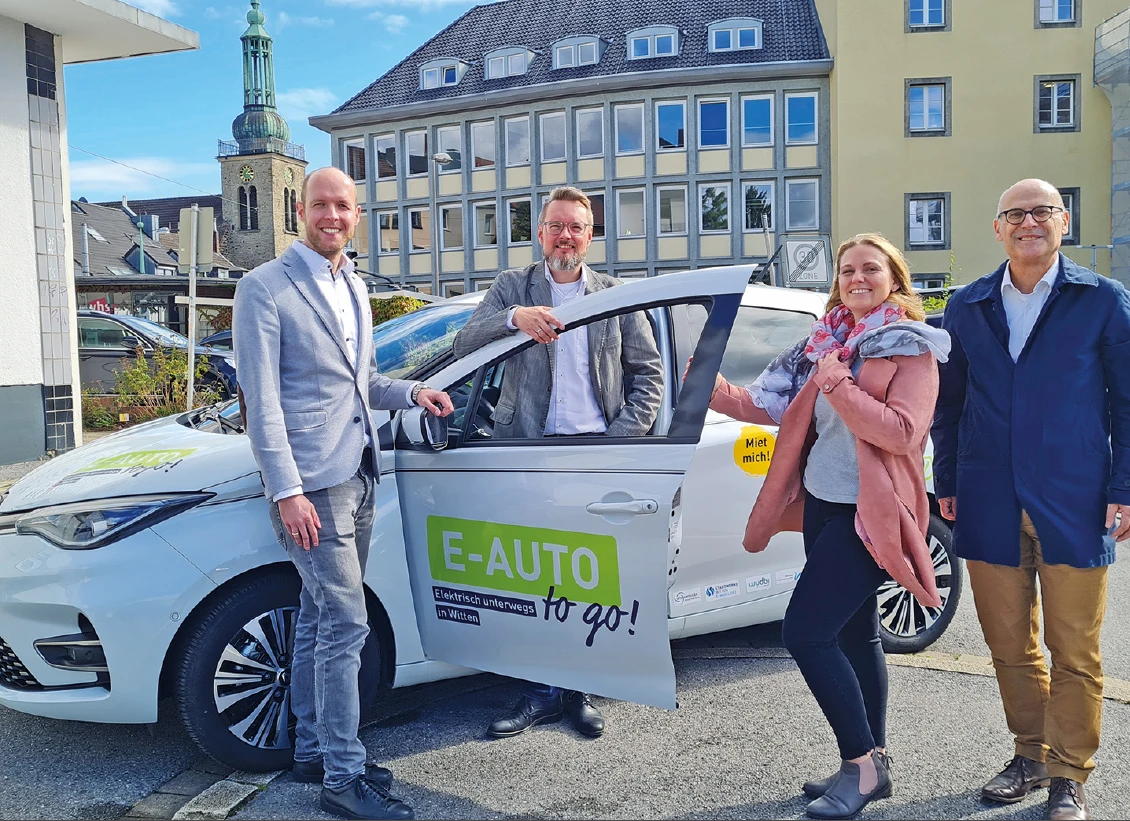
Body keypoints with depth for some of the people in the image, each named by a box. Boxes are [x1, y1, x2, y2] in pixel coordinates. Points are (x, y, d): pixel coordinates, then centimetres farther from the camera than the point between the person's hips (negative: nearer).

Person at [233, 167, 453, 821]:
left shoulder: (353, 288, 17)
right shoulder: (266, 288, -8)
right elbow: (262, 400, -13)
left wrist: (410, 391, 7)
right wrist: (287, 491, -19)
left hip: (358, 474, 8)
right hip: (311, 481, -7)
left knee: (319, 619, 15)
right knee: (346, 622, -8)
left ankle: (313, 752, 27)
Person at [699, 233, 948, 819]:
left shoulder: (912, 348, -7)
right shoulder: (826, 341, 11)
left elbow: (902, 433, -18)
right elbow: (774, 405, 10)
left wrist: (837, 385, -22)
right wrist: (715, 390, -3)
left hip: (867, 513, -7)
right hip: (822, 503, 7)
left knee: (805, 632, -12)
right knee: (853, 635, 14)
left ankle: (862, 762, 5)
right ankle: (871, 766, 28)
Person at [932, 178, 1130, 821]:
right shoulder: (967, 307, 9)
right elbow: (950, 402, 13)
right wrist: (947, 484, 9)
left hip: (1073, 505, -2)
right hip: (991, 505, 3)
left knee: (1075, 652, 6)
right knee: (1010, 645, 12)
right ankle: (1031, 756, 31)